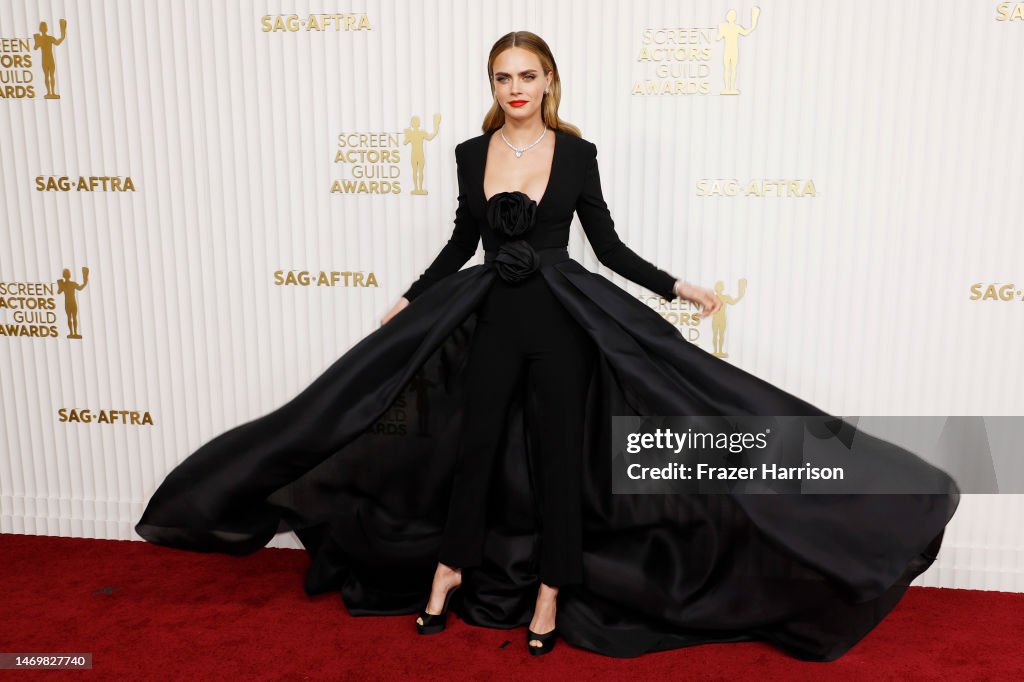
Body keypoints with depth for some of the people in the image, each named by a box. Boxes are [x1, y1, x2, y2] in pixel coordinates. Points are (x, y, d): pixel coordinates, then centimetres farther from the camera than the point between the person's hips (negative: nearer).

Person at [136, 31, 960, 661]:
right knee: (472, 444, 8)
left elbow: (607, 243, 2)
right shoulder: (472, 154, 5)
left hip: (561, 316, -2)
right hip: (491, 316, 2)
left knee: (558, 451, 4)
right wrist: (410, 301, 15)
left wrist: (675, 287, -3)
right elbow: (463, 242, 13)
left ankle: (550, 590, 21)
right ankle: (450, 569, 30)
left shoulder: (577, 153, -1)